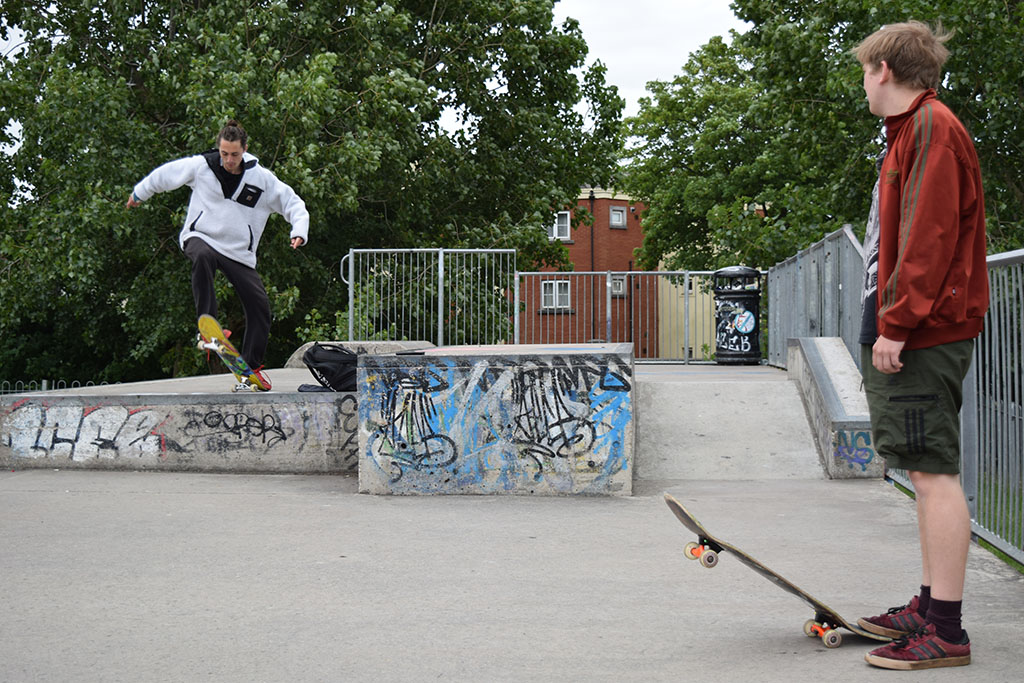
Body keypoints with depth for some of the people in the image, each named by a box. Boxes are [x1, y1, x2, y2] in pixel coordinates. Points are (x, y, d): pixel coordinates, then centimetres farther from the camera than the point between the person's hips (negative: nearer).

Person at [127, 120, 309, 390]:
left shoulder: (262, 178, -6)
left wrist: (299, 231, -16)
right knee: (203, 257, -40)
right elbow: (166, 174, 10)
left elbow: (293, 203, 2)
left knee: (260, 306, -3)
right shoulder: (200, 166, -7)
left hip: (239, 251, 2)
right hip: (200, 237, -2)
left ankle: (251, 366, 15)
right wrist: (139, 193, 23)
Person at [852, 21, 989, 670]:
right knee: (928, 471, 13)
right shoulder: (913, 131, 21)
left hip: (922, 334, -11)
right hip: (915, 334, 11)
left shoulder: (931, 126, -10)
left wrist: (896, 323, -21)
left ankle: (946, 632, -6)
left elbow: (931, 237, -20)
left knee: (935, 471, -9)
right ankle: (930, 609, 21)